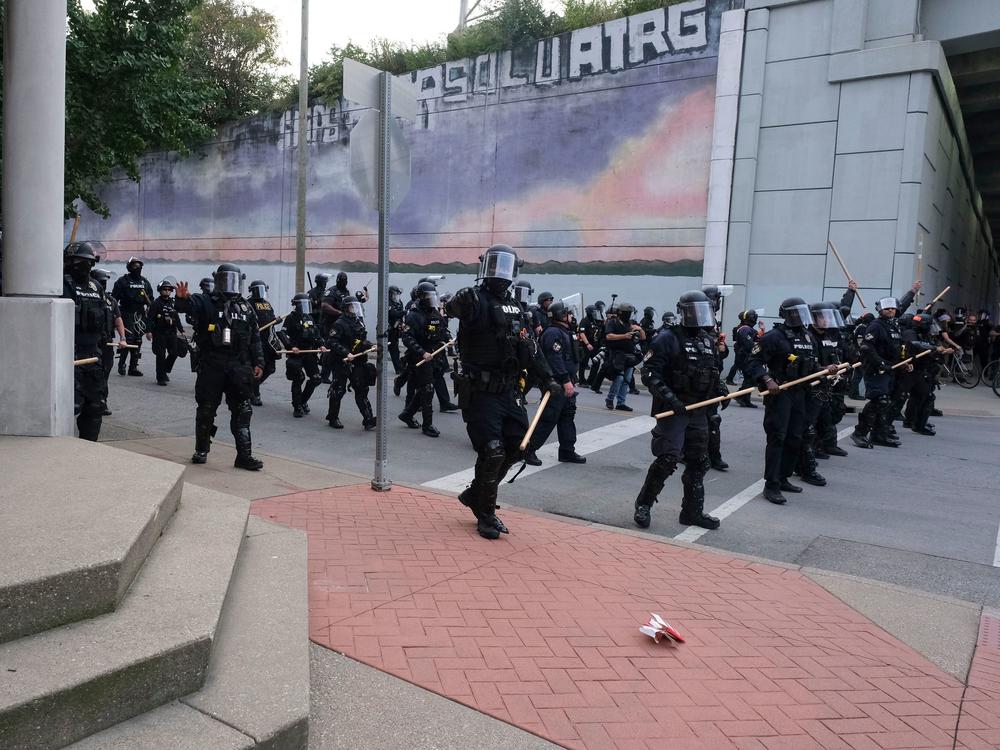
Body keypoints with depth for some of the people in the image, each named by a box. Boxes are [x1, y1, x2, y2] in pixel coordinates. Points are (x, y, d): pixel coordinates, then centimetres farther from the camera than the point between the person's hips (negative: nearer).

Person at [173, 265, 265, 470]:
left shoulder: (246, 307, 12)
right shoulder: (206, 302, 1)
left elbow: (255, 338, 14)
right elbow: (188, 306, -21)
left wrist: (258, 362, 8)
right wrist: (183, 298, -44)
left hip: (238, 368, 3)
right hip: (211, 368, -2)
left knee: (242, 412, 2)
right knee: (206, 410, 8)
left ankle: (244, 455, 7)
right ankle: (201, 450, 24)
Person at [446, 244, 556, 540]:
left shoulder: (514, 308, 14)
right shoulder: (475, 299, -8)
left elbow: (530, 349, 20)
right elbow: (452, 307, -30)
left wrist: (547, 379, 17)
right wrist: (457, 303, -51)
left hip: (508, 391, 7)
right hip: (480, 393, -7)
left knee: (516, 447, 9)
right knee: (492, 453, -6)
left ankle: (474, 494, 29)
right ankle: (486, 515, 15)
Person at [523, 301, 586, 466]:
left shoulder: (563, 332, 19)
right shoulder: (553, 333, -15)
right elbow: (555, 359, -24)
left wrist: (572, 380, 22)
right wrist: (566, 381, -26)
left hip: (565, 384, 11)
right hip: (556, 384, -11)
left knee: (568, 416, 13)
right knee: (549, 418, -8)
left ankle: (567, 451, 20)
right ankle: (529, 451, -1)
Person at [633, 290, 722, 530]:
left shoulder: (708, 341, 13)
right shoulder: (668, 338, -11)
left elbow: (714, 373, 26)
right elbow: (649, 374, -17)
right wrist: (670, 398, -24)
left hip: (698, 411, 8)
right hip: (672, 410, -8)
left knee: (698, 462, 12)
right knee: (667, 459, -12)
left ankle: (693, 511, 24)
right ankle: (643, 505, 6)